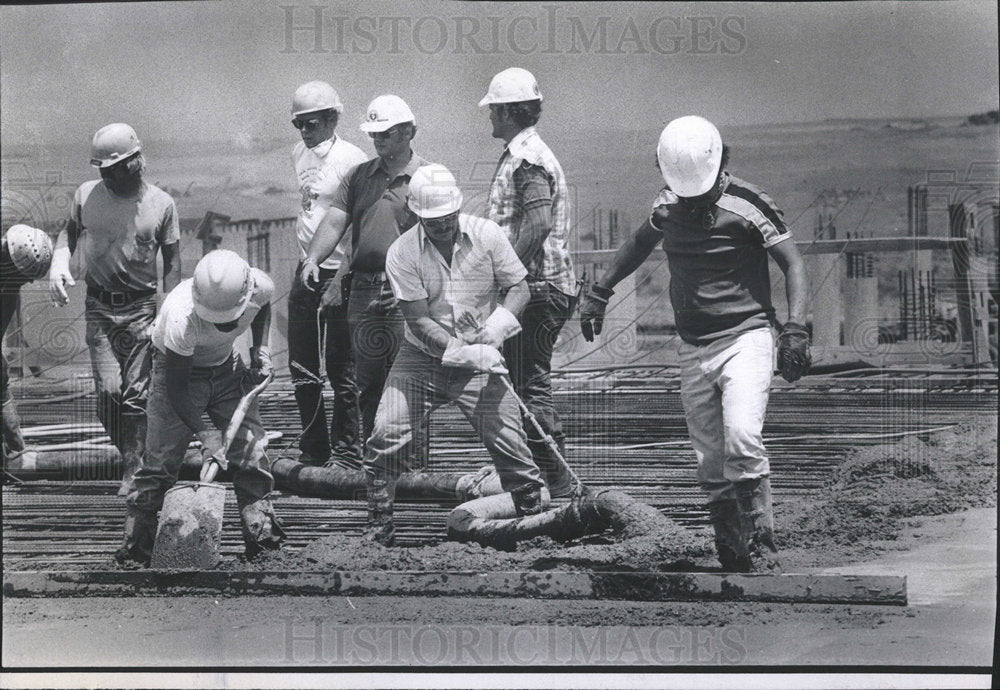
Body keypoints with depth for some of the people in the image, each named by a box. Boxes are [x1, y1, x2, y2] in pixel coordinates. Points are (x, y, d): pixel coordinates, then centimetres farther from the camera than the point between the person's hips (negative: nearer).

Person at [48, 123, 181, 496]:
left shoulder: (161, 204, -3)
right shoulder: (87, 194, 2)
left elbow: (171, 263, 3)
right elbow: (69, 231, 17)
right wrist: (58, 262, -5)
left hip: (142, 307, -1)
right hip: (99, 305, 2)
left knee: (136, 392, -3)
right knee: (108, 391, -8)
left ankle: (134, 469, 5)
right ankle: (130, 453, 13)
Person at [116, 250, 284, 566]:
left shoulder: (258, 286, -26)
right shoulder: (181, 316, -39)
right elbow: (176, 387, -27)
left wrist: (260, 347, -8)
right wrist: (204, 433, -32)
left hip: (226, 365, 4)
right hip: (178, 365, -4)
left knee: (252, 450, -4)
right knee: (161, 459, -11)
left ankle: (262, 532, 6)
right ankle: (135, 544, -1)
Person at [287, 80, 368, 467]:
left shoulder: (351, 160, -13)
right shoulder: (300, 154, 11)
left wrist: (343, 280, -20)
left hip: (339, 275, -8)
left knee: (342, 371, -1)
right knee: (301, 369, 11)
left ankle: (347, 456, 7)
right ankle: (313, 451, 23)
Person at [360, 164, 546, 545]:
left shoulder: (486, 235, -7)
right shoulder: (402, 252, -12)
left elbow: (519, 288, 0)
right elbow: (418, 320, -15)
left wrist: (499, 321, -21)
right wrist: (463, 353, -27)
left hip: (480, 362, 1)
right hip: (421, 358, 0)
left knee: (511, 446, -6)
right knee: (384, 440, -13)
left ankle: (534, 519, 13)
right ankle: (379, 526, 2)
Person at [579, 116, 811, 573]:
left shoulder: (747, 205, -10)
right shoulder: (667, 207, 6)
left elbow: (793, 264, -5)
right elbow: (639, 243, 28)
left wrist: (795, 329, -16)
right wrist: (600, 291, 24)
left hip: (745, 338, -5)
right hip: (693, 348, 5)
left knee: (741, 439, -25)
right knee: (711, 463, 4)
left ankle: (761, 549, -18)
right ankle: (733, 561, 12)